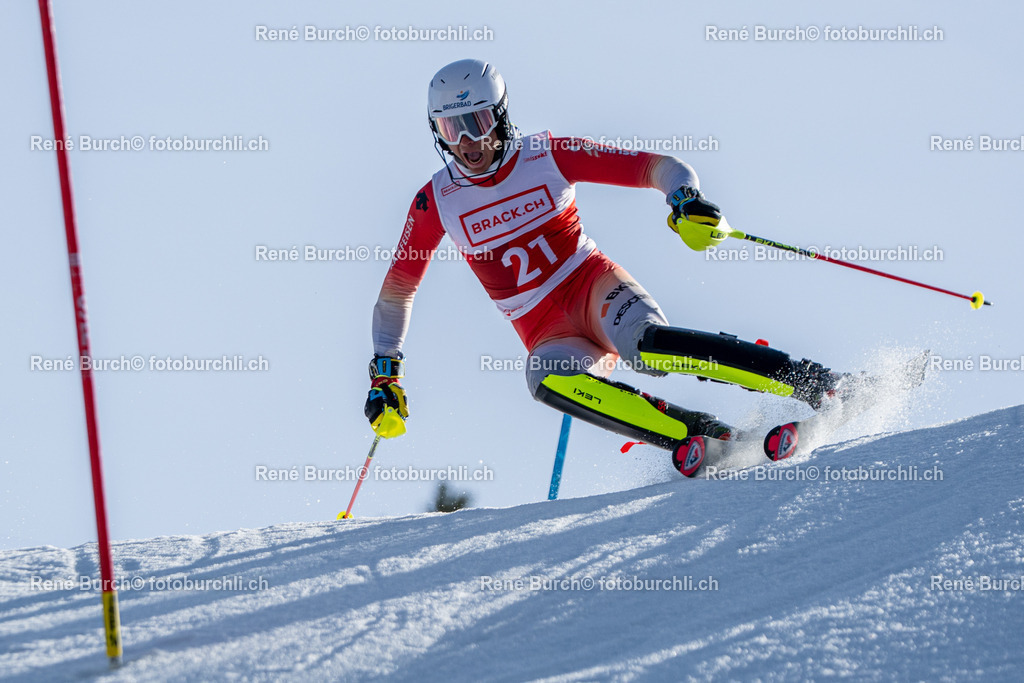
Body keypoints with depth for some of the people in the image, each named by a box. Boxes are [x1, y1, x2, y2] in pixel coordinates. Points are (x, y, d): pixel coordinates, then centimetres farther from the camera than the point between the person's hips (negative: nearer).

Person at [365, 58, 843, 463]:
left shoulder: (548, 156, -3)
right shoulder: (435, 202, 2)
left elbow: (656, 166, -5)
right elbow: (396, 292, 13)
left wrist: (688, 202, -27)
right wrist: (385, 377, 5)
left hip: (594, 286, -1)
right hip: (546, 332, 1)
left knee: (646, 344, -36)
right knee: (548, 379, -36)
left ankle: (816, 385, -33)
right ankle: (704, 438, -41)